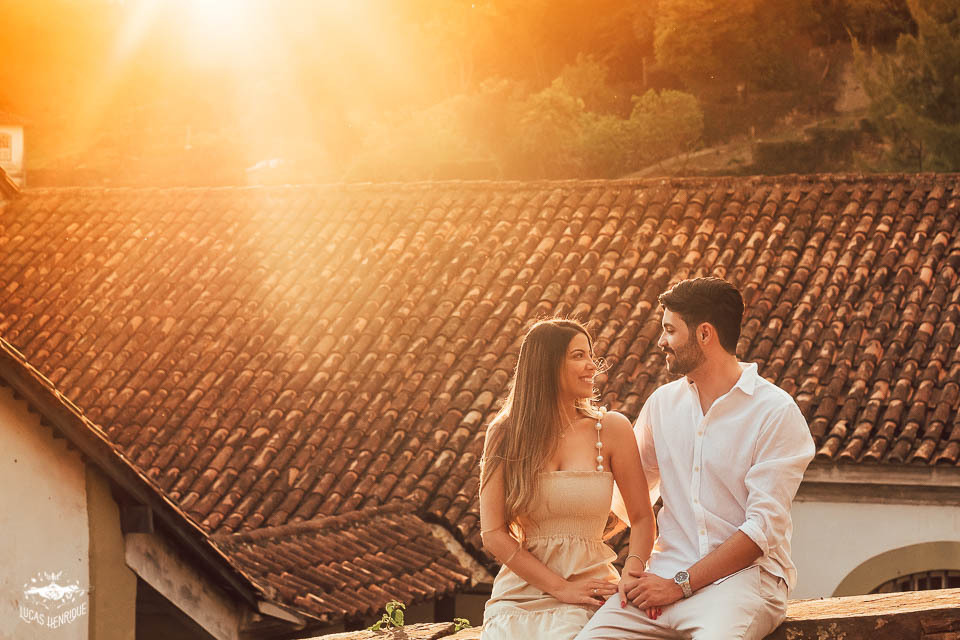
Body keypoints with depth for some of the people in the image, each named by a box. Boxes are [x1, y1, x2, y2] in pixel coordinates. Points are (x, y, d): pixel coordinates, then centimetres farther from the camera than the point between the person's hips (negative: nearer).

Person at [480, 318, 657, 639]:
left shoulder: (611, 429, 4)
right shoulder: (504, 435, 5)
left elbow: (642, 518, 7)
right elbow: (493, 534, 0)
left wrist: (632, 575, -13)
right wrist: (562, 588, -10)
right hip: (520, 592, 1)